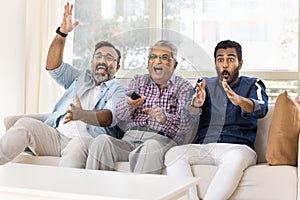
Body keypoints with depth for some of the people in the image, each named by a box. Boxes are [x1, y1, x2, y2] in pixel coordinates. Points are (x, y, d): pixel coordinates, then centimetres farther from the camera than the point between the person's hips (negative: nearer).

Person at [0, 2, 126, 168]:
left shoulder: (119, 91, 11)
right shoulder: (81, 78, 28)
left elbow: (110, 117, -10)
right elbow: (53, 66, 15)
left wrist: (82, 114, -31)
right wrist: (62, 33, 3)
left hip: (87, 140, -5)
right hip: (56, 134, 5)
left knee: (79, 144, -39)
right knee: (25, 124, -21)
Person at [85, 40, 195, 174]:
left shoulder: (184, 87, 13)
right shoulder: (138, 81, 24)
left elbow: (185, 126, -2)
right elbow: (120, 117, 13)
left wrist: (164, 118, -23)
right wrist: (128, 104, -12)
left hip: (162, 139, -3)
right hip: (130, 138, 3)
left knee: (151, 146, -37)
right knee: (101, 140, -25)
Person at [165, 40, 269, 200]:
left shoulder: (252, 85, 11)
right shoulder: (206, 85, 17)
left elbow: (261, 109, -12)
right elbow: (192, 114, -3)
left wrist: (239, 100, -35)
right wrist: (196, 103, -29)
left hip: (238, 147, -2)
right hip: (203, 147, 3)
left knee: (235, 157, -37)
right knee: (173, 154, -25)